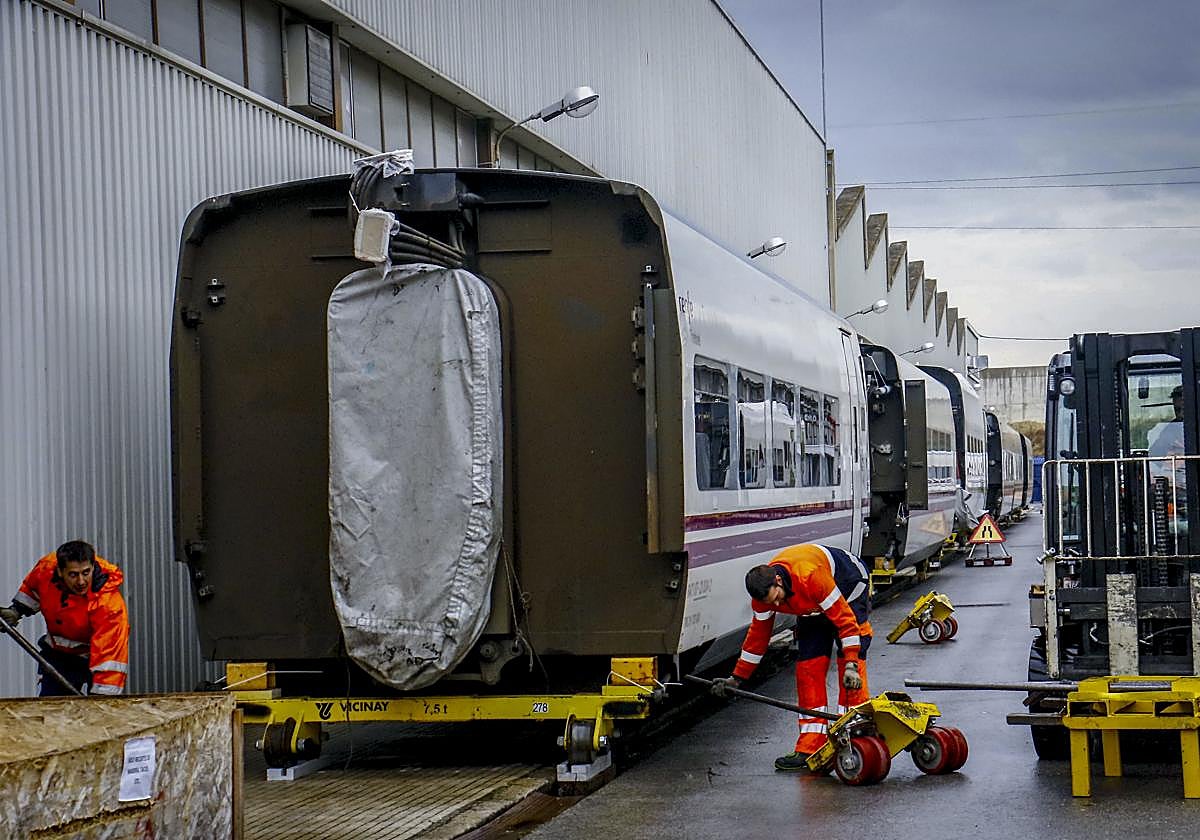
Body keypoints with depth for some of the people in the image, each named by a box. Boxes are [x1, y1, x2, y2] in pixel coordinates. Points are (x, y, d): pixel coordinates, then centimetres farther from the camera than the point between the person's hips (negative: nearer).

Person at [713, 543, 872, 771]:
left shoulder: (811, 577, -42)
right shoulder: (764, 593, -21)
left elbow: (844, 619, -35)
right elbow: (757, 635, -6)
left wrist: (851, 664, -38)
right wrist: (737, 677, -2)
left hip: (848, 588, -6)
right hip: (813, 608, 6)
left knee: (850, 668, -17)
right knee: (808, 668, -5)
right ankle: (810, 747, -5)